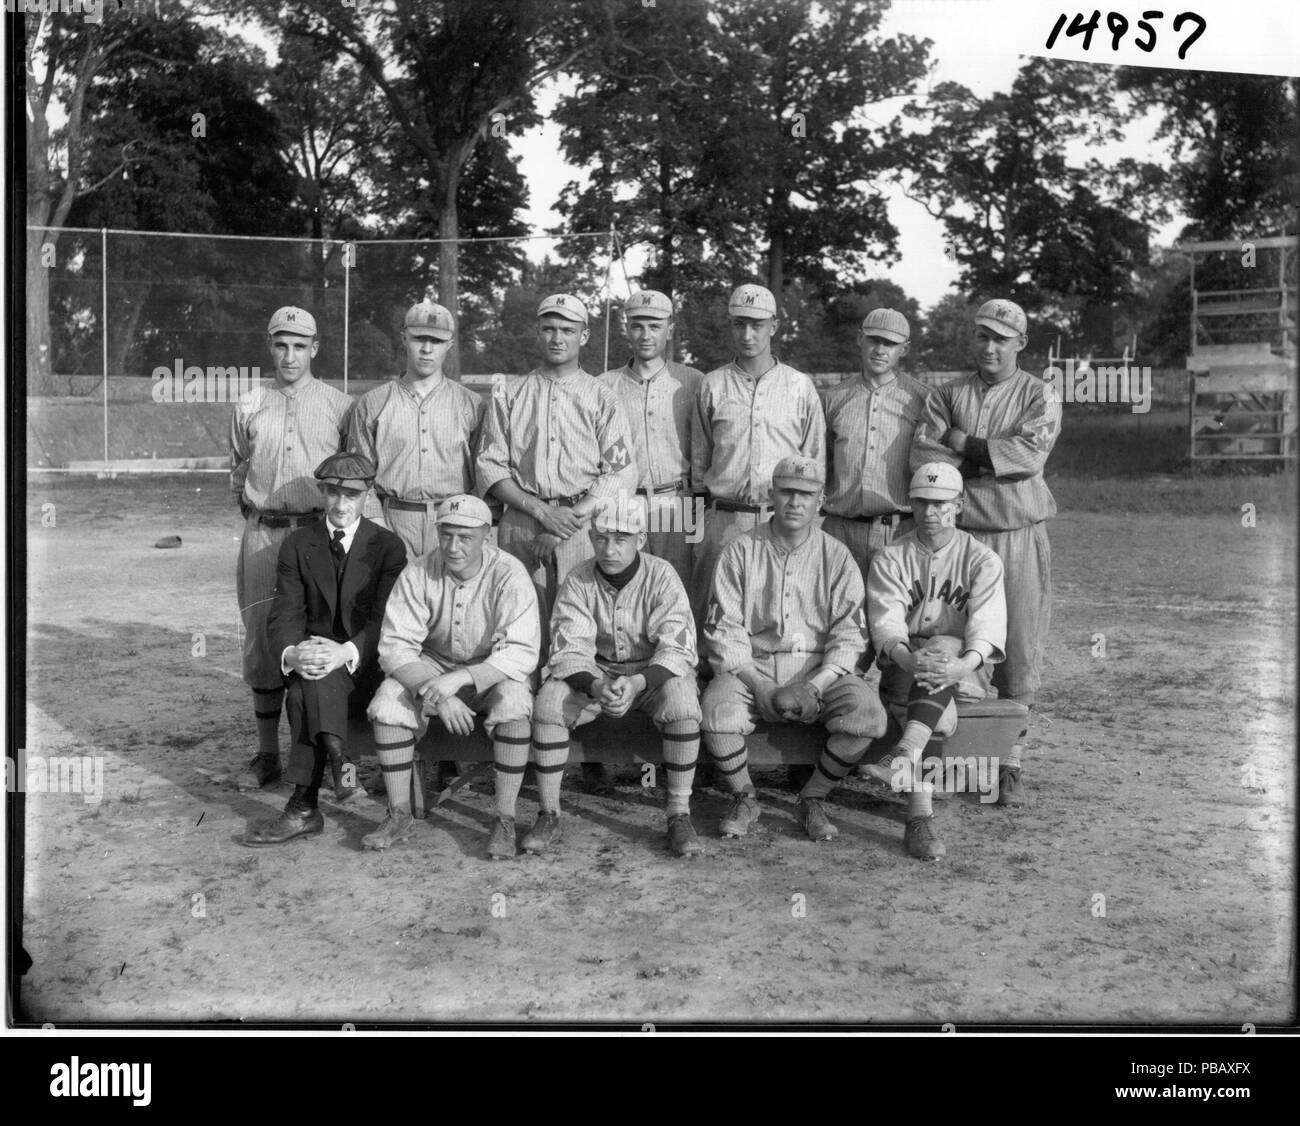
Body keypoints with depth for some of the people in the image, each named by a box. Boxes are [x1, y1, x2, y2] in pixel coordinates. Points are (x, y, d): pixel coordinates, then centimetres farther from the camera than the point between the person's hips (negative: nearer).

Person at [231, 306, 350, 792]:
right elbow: (238, 473, 20)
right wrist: (256, 514, 12)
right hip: (263, 536, 2)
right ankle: (267, 755, 10)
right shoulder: (248, 406, 11)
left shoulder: (340, 406, 5)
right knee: (263, 640, 2)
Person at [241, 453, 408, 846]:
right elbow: (284, 616, -2)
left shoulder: (388, 547, 1)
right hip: (312, 660, 3)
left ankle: (304, 808, -33)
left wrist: (347, 652, -30)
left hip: (365, 667, -2)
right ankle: (340, 765, -34)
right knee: (309, 680, -34)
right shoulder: (297, 546, 8)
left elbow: (385, 620, -9)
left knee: (305, 692, -32)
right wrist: (292, 653, -26)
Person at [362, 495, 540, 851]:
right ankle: (399, 814, -10)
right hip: (432, 666, 3)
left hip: (494, 671, -2)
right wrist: (436, 694, -32)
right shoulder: (418, 574, -14)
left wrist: (460, 679, -38)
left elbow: (522, 652, -26)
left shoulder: (509, 575, -21)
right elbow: (395, 646, -16)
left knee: (513, 702, -34)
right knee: (388, 699, -24)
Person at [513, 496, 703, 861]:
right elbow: (568, 651, -14)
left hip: (654, 674, -2)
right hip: (593, 674, 2)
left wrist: (637, 682, -40)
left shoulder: (661, 576, -15)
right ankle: (549, 815, -14)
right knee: (548, 700, -26)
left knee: (682, 700, -34)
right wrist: (596, 687, -36)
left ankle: (679, 814, -21)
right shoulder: (578, 581, -9)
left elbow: (677, 649, -21)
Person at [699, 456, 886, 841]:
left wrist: (814, 686, -16)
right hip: (751, 668, 0)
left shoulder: (837, 557, 5)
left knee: (867, 710, -26)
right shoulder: (740, 552, 4)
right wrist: (758, 685, -16)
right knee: (717, 705, -31)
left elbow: (850, 636, 0)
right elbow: (723, 630, -2)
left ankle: (813, 798, -3)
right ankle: (743, 797, -2)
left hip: (820, 669, 1)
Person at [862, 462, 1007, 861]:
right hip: (903, 669, 1)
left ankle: (905, 754, -54)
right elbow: (886, 622, -9)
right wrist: (907, 658, -34)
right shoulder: (890, 558, 7)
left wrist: (963, 664, -36)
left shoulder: (981, 559, 4)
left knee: (943, 646, -36)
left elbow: (987, 625, -13)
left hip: (965, 669, -1)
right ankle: (920, 816, -43)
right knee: (941, 716, -33)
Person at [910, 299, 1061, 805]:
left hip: (1019, 538, -1)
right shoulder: (946, 395, 11)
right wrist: (995, 458, -9)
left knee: (1018, 654, 0)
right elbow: (922, 456, -4)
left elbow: (1030, 454, -11)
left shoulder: (1040, 397, 6)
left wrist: (965, 446, -5)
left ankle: (1008, 764, 10)